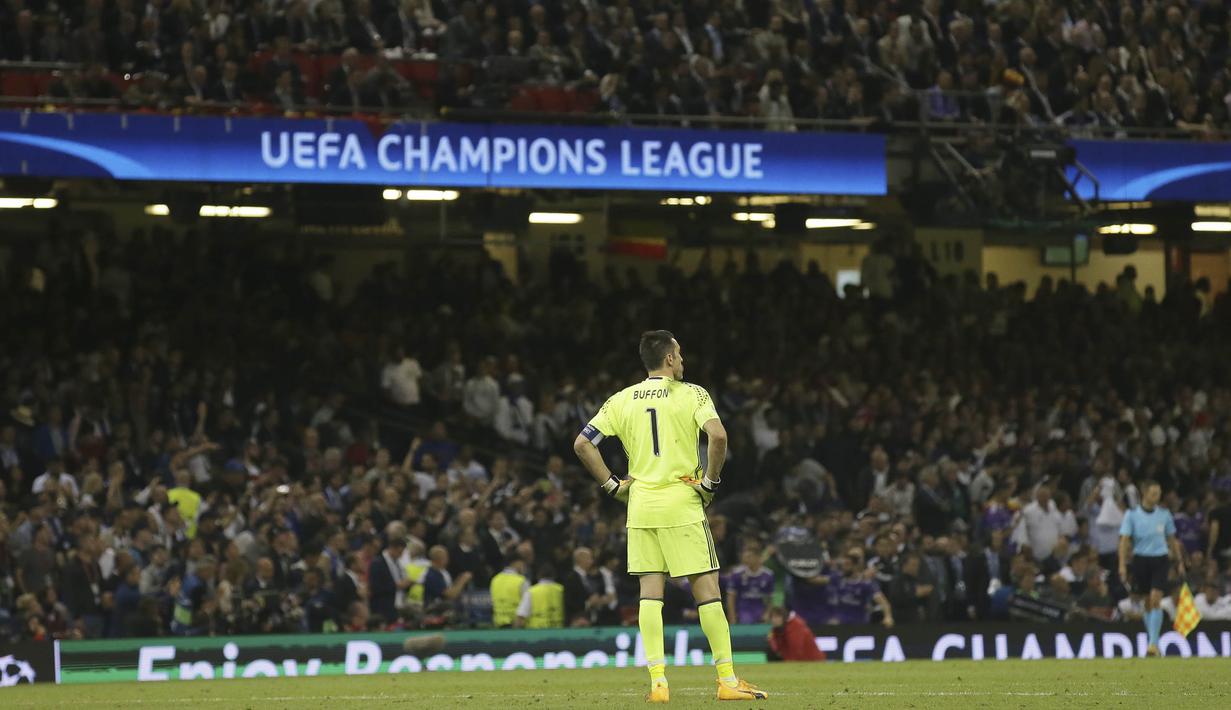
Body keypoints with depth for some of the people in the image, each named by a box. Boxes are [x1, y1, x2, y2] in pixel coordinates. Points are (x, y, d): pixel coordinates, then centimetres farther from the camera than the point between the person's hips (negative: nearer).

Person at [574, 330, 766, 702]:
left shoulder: (622, 400, 8)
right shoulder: (691, 394, -3)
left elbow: (582, 444, 4)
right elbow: (717, 436, -19)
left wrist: (612, 485, 9)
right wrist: (711, 481, -6)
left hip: (640, 505, 4)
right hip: (682, 504, -4)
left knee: (650, 591, 4)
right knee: (706, 587, 0)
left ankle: (657, 681, -3)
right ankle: (727, 680, 0)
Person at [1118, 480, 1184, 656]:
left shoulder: (1164, 514, 4)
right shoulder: (1132, 515, -2)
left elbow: (1172, 540, 13)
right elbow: (1125, 540, -5)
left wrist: (1180, 562, 12)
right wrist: (1122, 565, -13)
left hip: (1160, 561, 0)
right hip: (1141, 560, 0)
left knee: (1155, 599, -14)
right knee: (1148, 603, 6)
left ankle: (1153, 643, -16)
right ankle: (1153, 642, 19)